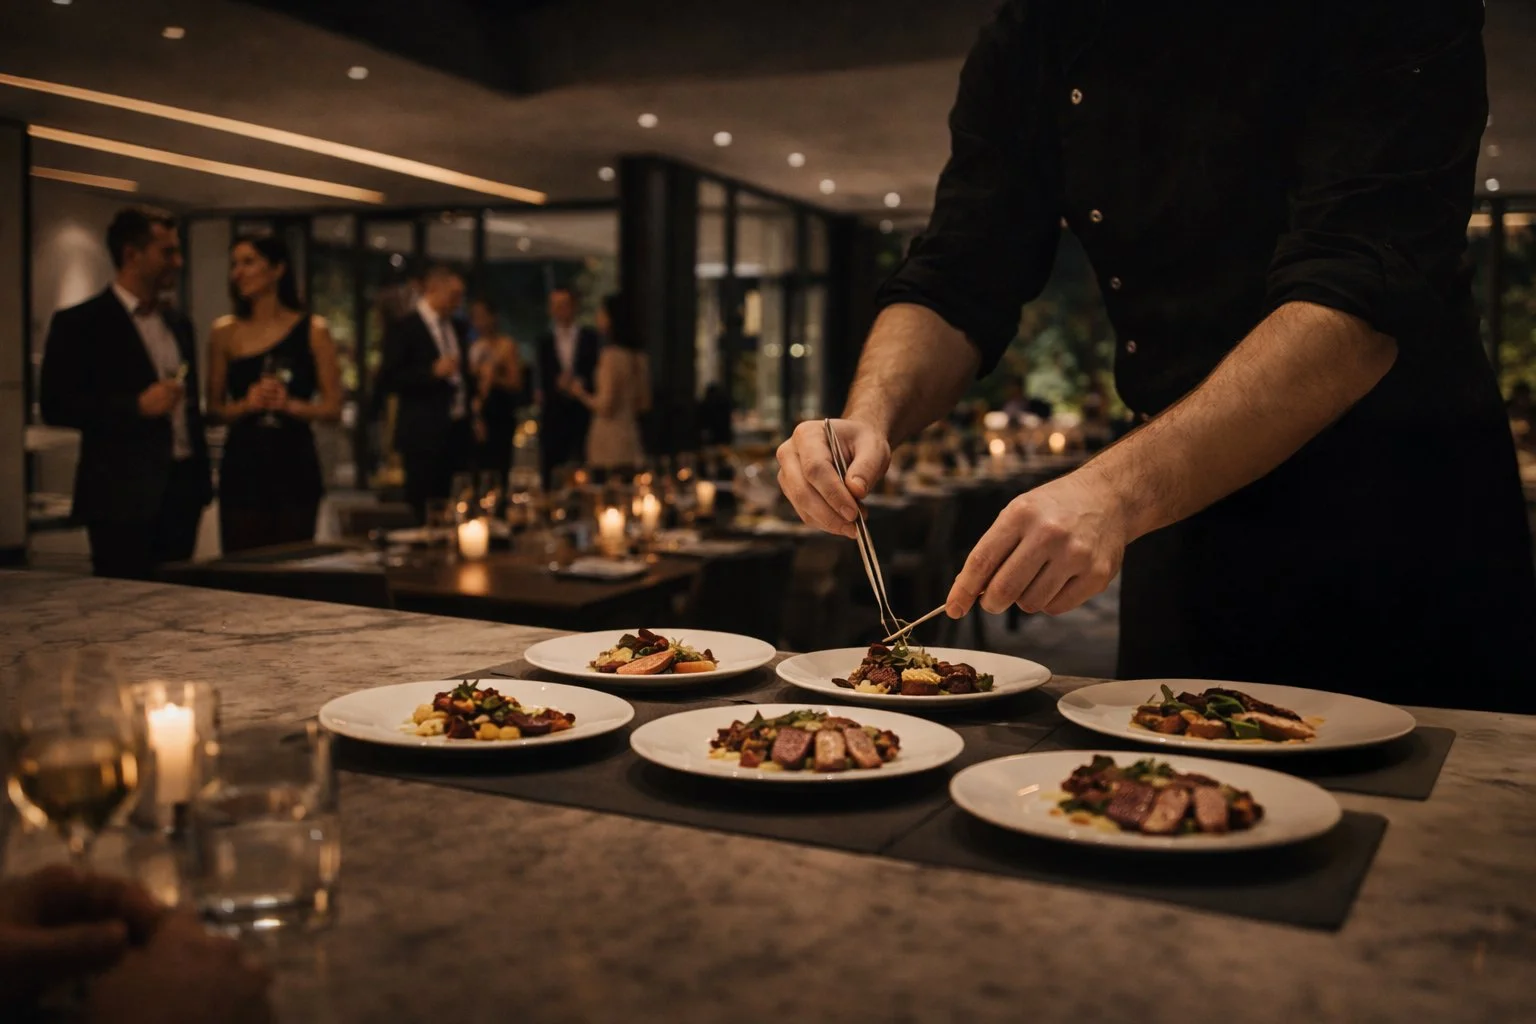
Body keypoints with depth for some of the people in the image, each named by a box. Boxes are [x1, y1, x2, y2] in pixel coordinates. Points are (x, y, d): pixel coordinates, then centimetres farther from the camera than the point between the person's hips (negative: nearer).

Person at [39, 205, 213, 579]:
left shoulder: (179, 324, 16)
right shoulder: (79, 323, -3)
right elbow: (55, 407, -9)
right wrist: (137, 406, -18)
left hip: (182, 491, 6)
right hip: (124, 497, -6)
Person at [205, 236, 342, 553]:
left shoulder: (312, 330, 2)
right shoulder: (225, 332, 7)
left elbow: (332, 408, 0)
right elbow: (213, 408, 7)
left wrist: (290, 405, -16)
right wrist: (246, 405, -12)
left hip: (295, 467, -1)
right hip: (242, 466, 1)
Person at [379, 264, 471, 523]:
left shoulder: (454, 328, 16)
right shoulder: (404, 329, -6)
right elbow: (387, 379, -12)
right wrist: (433, 371, -21)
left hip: (457, 432, 7)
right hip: (425, 436, -7)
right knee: (422, 513, -5)